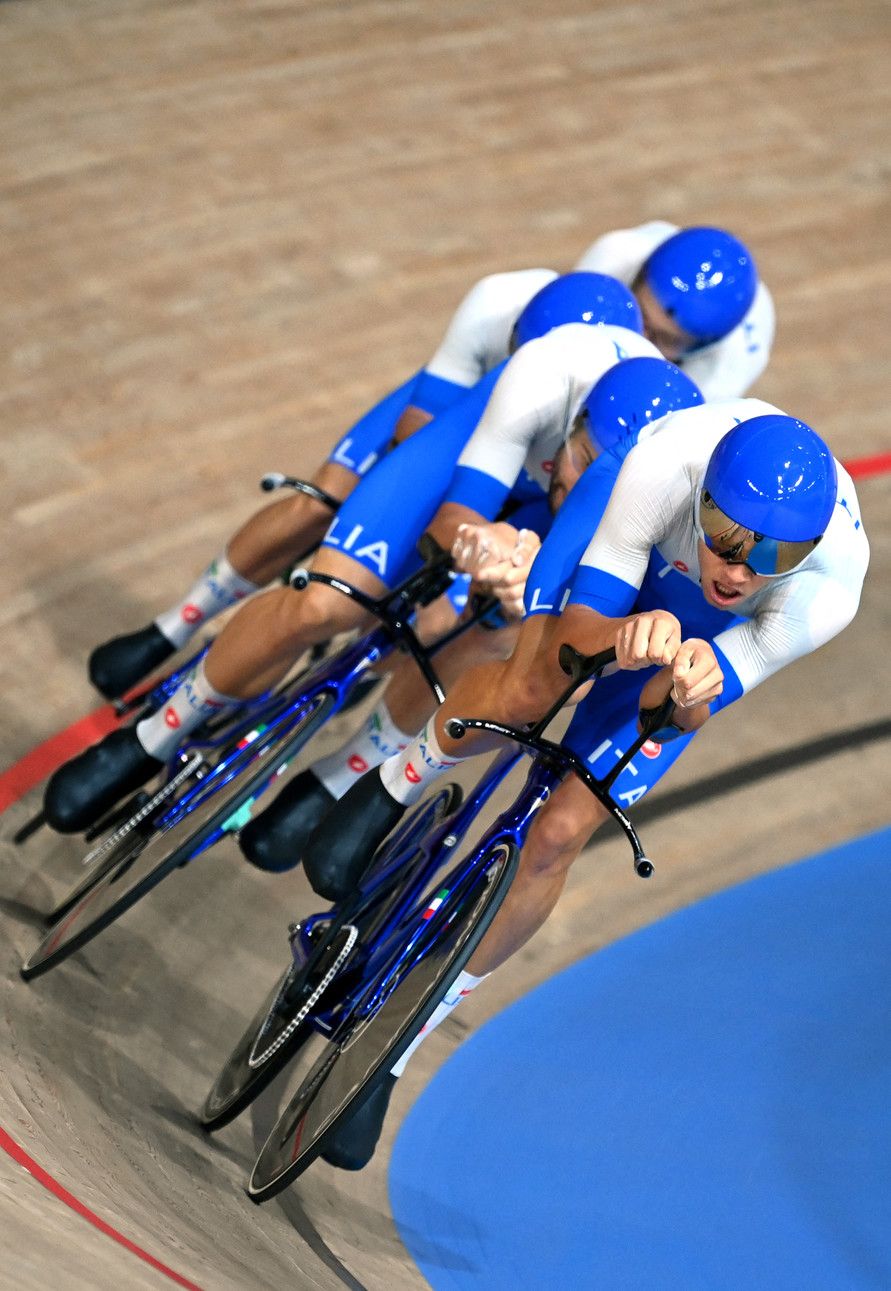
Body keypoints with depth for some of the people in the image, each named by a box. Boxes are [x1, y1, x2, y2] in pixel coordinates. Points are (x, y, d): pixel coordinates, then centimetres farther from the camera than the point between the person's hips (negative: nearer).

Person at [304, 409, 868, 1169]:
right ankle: (397, 787, 1)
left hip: (704, 642, 0)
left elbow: (682, 712, -29)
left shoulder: (832, 584, -38)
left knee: (558, 834, -11)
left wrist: (690, 692, -53)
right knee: (526, 691, -35)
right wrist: (623, 636, -55)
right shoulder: (665, 464, -41)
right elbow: (572, 631, -33)